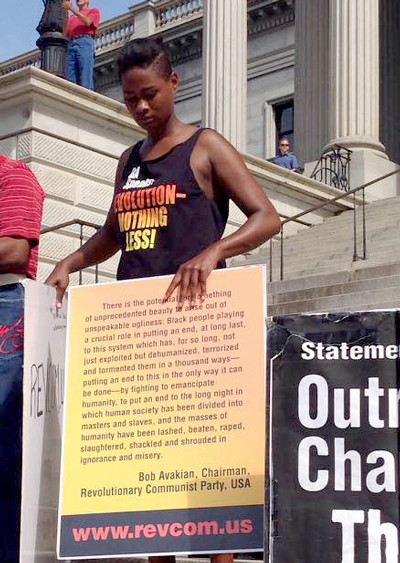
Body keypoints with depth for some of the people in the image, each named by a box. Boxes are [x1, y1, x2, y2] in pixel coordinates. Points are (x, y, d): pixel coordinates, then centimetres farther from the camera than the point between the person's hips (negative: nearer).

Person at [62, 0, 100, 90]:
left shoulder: (94, 11, 20)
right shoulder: (72, 17, 31)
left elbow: (88, 22, -2)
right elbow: (65, 33, 14)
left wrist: (72, 9, -3)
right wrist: (67, 12, 8)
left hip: (85, 42, -5)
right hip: (71, 44, 5)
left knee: (86, 76, -18)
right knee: (70, 79, -10)